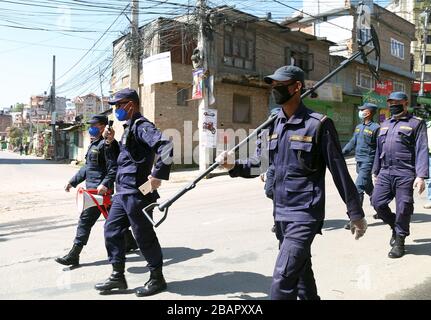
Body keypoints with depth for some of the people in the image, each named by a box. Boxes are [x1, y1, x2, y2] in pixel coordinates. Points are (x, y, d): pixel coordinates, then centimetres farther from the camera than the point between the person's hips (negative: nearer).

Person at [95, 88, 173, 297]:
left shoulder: (142, 126, -14)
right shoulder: (129, 127, 17)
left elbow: (166, 146, -29)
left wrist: (158, 175, -28)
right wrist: (112, 142, 13)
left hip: (137, 192, -10)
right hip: (123, 192, 10)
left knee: (144, 236, 1)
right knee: (111, 230, 13)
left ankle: (157, 278, 18)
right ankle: (118, 276, 23)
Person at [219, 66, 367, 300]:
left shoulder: (318, 125, -11)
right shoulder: (273, 124, 8)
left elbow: (339, 171, -9)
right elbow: (260, 163, 9)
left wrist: (356, 214, -5)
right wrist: (233, 166, -10)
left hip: (305, 214, -7)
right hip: (281, 213, 7)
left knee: (283, 279, -11)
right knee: (301, 271, 23)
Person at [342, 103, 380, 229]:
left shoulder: (376, 128, -11)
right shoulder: (358, 127, 13)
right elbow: (352, 143, 19)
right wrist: (340, 154, 11)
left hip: (368, 163, -8)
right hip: (359, 163, 8)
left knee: (358, 189, -14)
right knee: (369, 189, 20)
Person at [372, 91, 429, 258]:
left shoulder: (416, 123, 0)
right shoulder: (385, 124, 18)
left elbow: (422, 150, -8)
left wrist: (421, 176, -16)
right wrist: (375, 171, 20)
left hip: (404, 173, -5)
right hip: (385, 172, 5)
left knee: (403, 208, 0)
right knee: (377, 202, -1)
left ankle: (399, 242, 16)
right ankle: (396, 227, 25)